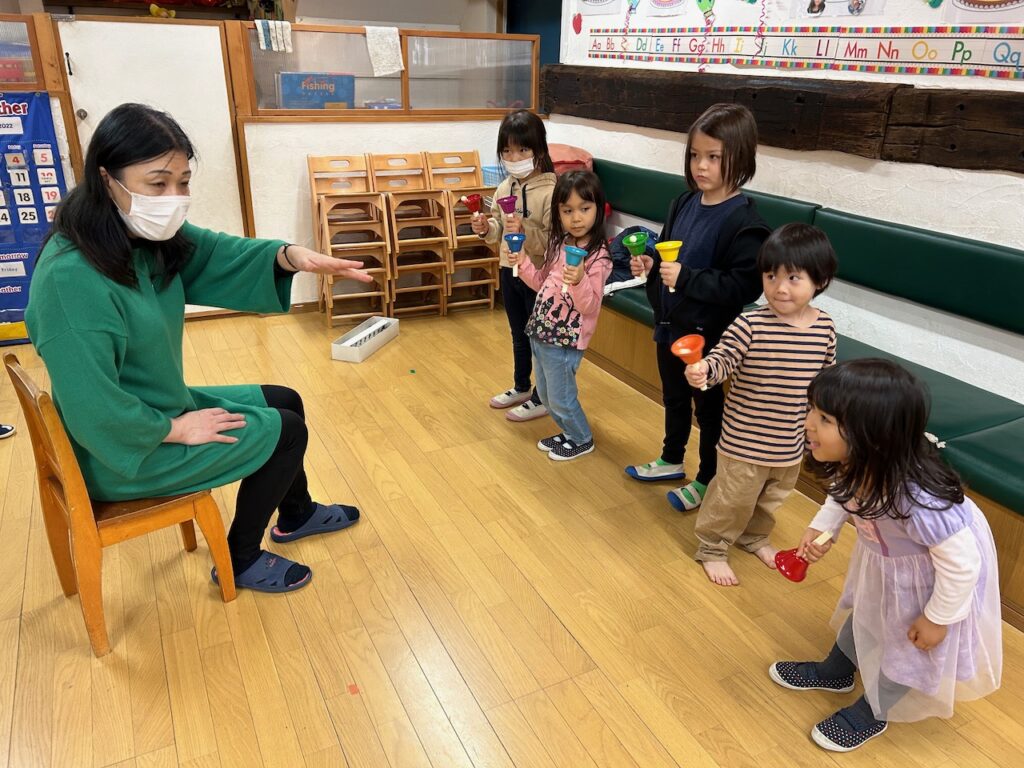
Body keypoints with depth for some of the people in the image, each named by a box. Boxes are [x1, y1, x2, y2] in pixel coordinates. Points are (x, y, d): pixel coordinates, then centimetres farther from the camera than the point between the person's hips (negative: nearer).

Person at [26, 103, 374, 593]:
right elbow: (93, 408, -30)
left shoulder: (148, 234, -6)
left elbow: (217, 255, -1)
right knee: (285, 431, -5)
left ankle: (297, 515, 40)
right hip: (121, 450, -9)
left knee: (285, 402, 16)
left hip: (161, 409, 9)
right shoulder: (70, 277, -31)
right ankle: (240, 561, 16)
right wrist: (177, 429, -18)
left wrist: (290, 256, -21)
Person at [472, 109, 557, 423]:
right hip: (509, 270, 7)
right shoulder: (504, 188, 4)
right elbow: (500, 233, 11)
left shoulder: (550, 191, -19)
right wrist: (486, 228, -9)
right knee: (519, 335, 22)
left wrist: (525, 231, -35)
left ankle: (541, 398, 24)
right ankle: (521, 387, 40)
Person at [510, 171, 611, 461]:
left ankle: (582, 440, 33)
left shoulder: (598, 256, -19)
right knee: (546, 394, 21)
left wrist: (579, 281, -39)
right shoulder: (559, 244, 4)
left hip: (564, 340, -8)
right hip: (540, 333, 8)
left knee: (561, 397, 8)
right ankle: (569, 432, 43)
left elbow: (589, 306, -22)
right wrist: (523, 264, 2)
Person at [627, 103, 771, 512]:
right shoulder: (685, 203, 1)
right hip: (670, 324, 7)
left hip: (708, 335, -7)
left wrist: (686, 278, -30)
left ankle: (708, 481, 31)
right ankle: (671, 461, 45)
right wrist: (651, 265, -6)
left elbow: (745, 286, -26)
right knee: (674, 398, 24)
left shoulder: (743, 221, -21)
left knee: (710, 408, 12)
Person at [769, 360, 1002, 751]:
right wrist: (821, 528, -13)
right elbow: (843, 493, 0)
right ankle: (835, 672, 55)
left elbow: (962, 561, -31)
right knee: (864, 614, 28)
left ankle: (870, 714, 43)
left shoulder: (915, 499, -47)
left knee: (907, 645, 17)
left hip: (936, 574, -6)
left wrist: (938, 618, -18)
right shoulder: (857, 463, -27)